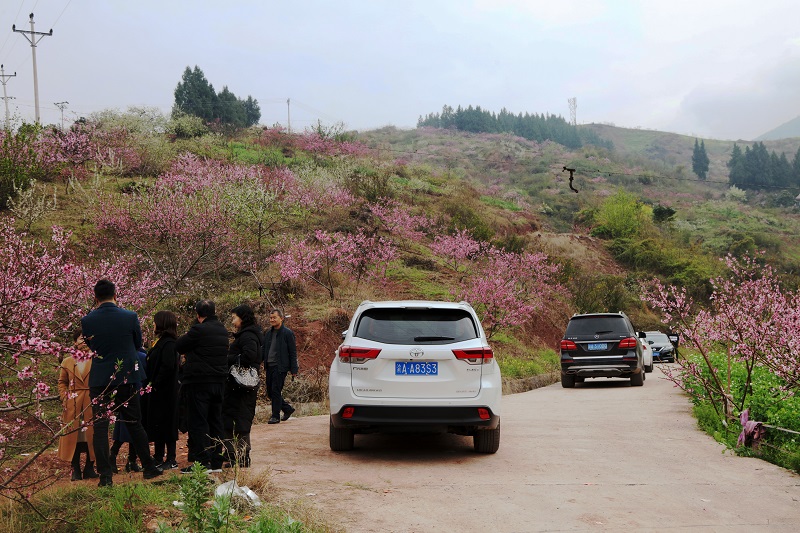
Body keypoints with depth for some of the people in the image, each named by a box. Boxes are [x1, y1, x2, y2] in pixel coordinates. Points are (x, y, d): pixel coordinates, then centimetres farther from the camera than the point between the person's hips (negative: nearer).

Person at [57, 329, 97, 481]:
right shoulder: (67, 362, 9)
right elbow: (62, 383, 14)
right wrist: (65, 398, 1)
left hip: (92, 403, -1)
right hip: (73, 405, 1)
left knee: (92, 434, 0)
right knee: (74, 434, 1)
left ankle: (89, 468, 11)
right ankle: (76, 470, 8)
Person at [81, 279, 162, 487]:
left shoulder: (87, 320, -7)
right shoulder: (130, 317, -7)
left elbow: (90, 345, 9)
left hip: (100, 380, -1)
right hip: (127, 378, 1)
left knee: (100, 426, 3)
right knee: (134, 423, 14)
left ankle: (105, 475, -3)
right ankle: (148, 467, 22)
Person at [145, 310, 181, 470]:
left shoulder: (168, 343, -17)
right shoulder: (162, 341, 14)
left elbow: (168, 366, -26)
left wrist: (156, 383, -20)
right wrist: (153, 383, 10)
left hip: (164, 392, -10)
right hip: (158, 391, 10)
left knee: (165, 425, -3)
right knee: (156, 425, 14)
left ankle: (171, 460, 3)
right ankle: (158, 458, 22)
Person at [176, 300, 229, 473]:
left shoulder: (199, 330, -15)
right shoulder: (222, 330, 9)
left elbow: (179, 346, -7)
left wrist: (184, 337, 11)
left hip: (200, 382, -7)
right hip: (219, 381, 7)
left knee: (198, 423, -2)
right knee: (216, 421, 12)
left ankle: (202, 463, -3)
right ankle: (216, 462, 15)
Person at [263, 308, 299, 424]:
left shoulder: (288, 333, -5)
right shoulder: (268, 334, 14)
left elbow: (293, 352, -6)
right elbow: (264, 350, 19)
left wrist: (293, 369, -10)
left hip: (280, 367, -7)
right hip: (270, 366, 7)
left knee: (276, 391, -6)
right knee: (270, 392, 9)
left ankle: (275, 416, 4)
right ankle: (287, 408, 26)